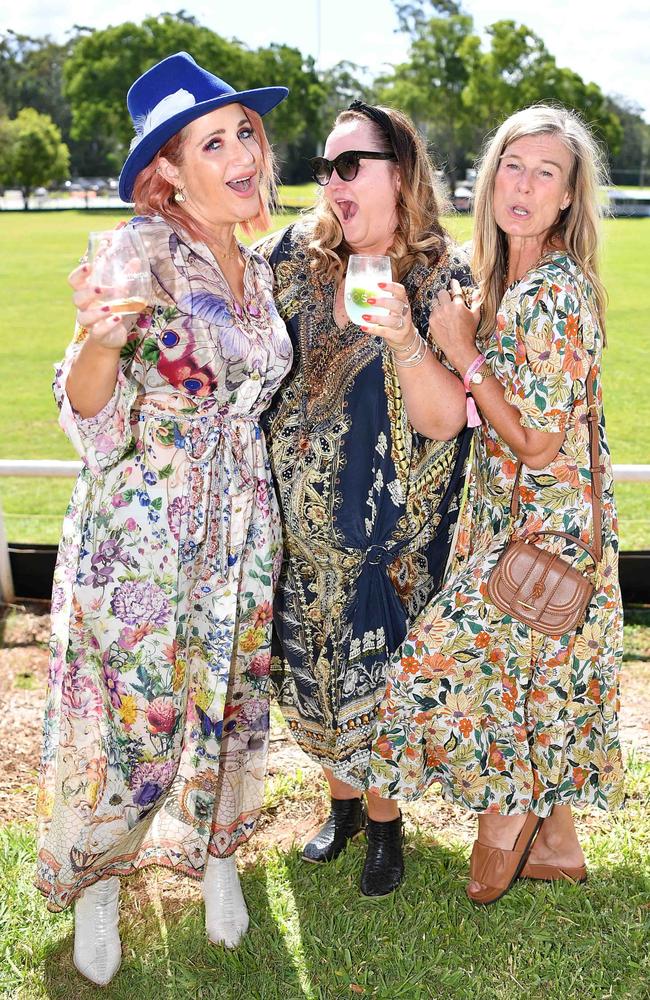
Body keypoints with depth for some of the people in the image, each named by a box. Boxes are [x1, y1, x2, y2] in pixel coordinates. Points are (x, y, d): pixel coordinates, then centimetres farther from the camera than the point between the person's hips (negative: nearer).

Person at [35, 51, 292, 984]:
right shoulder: (140, 251, -14)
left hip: (238, 531, 6)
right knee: (127, 708, 5)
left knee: (227, 697, 16)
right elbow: (87, 411, -16)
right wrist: (101, 335, -36)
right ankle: (95, 884, 30)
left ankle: (215, 855, 40)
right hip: (139, 530, -6)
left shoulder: (256, 272, 7)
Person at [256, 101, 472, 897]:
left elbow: (445, 421, -16)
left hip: (386, 536, -4)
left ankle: (385, 823, 32)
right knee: (311, 675, 16)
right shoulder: (295, 254, 0)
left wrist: (404, 338, -33)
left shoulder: (443, 279, -10)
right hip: (297, 524, 4)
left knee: (374, 680, 6)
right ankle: (342, 803, 41)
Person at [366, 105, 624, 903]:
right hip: (518, 516, 9)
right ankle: (555, 842, 33)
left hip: (545, 528, -9)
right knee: (536, 675, 17)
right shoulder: (510, 279, 7)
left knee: (447, 661, -3)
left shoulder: (557, 291, -21)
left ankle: (508, 815, 21)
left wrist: (462, 353, -17)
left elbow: (537, 441, -21)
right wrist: (465, 347, 1)